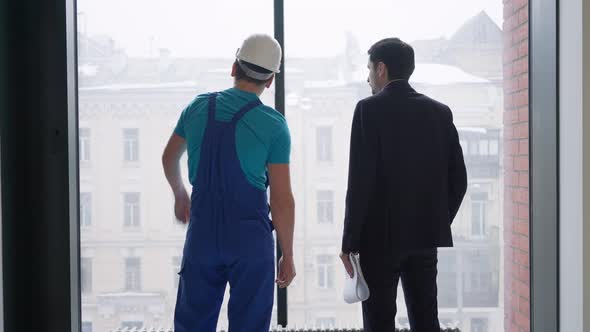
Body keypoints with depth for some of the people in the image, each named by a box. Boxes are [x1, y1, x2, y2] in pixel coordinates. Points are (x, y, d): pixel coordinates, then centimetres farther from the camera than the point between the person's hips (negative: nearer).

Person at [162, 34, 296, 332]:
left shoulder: (198, 107, 3)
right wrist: (287, 256, 0)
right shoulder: (273, 125, -9)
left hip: (202, 236, 3)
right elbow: (282, 200, -10)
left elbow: (169, 157, 21)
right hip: (250, 239, -3)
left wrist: (180, 195, 39)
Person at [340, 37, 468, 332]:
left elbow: (361, 181, -14)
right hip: (426, 236, 5)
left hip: (381, 235, -5)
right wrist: (438, 224, 16)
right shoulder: (440, 112, 6)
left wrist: (349, 242, -9)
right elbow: (458, 180, 6)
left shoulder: (370, 109, -9)